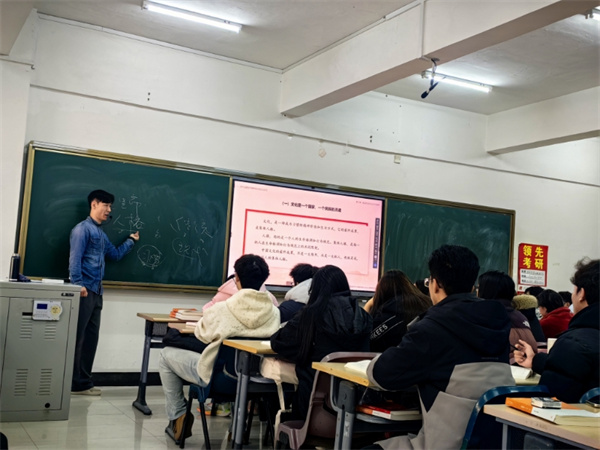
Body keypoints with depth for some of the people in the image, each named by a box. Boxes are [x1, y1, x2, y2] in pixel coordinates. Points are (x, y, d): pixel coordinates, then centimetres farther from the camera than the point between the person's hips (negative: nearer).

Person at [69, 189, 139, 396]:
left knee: (91, 338, 9)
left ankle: (83, 383, 14)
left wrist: (131, 240, 32)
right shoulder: (82, 228, -5)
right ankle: (70, 383, -2)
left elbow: (116, 254, 33)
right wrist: (78, 284, -21)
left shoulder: (101, 234, 22)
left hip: (96, 293, 9)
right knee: (76, 338, -6)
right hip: (84, 291, -9)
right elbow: (75, 258, -14)